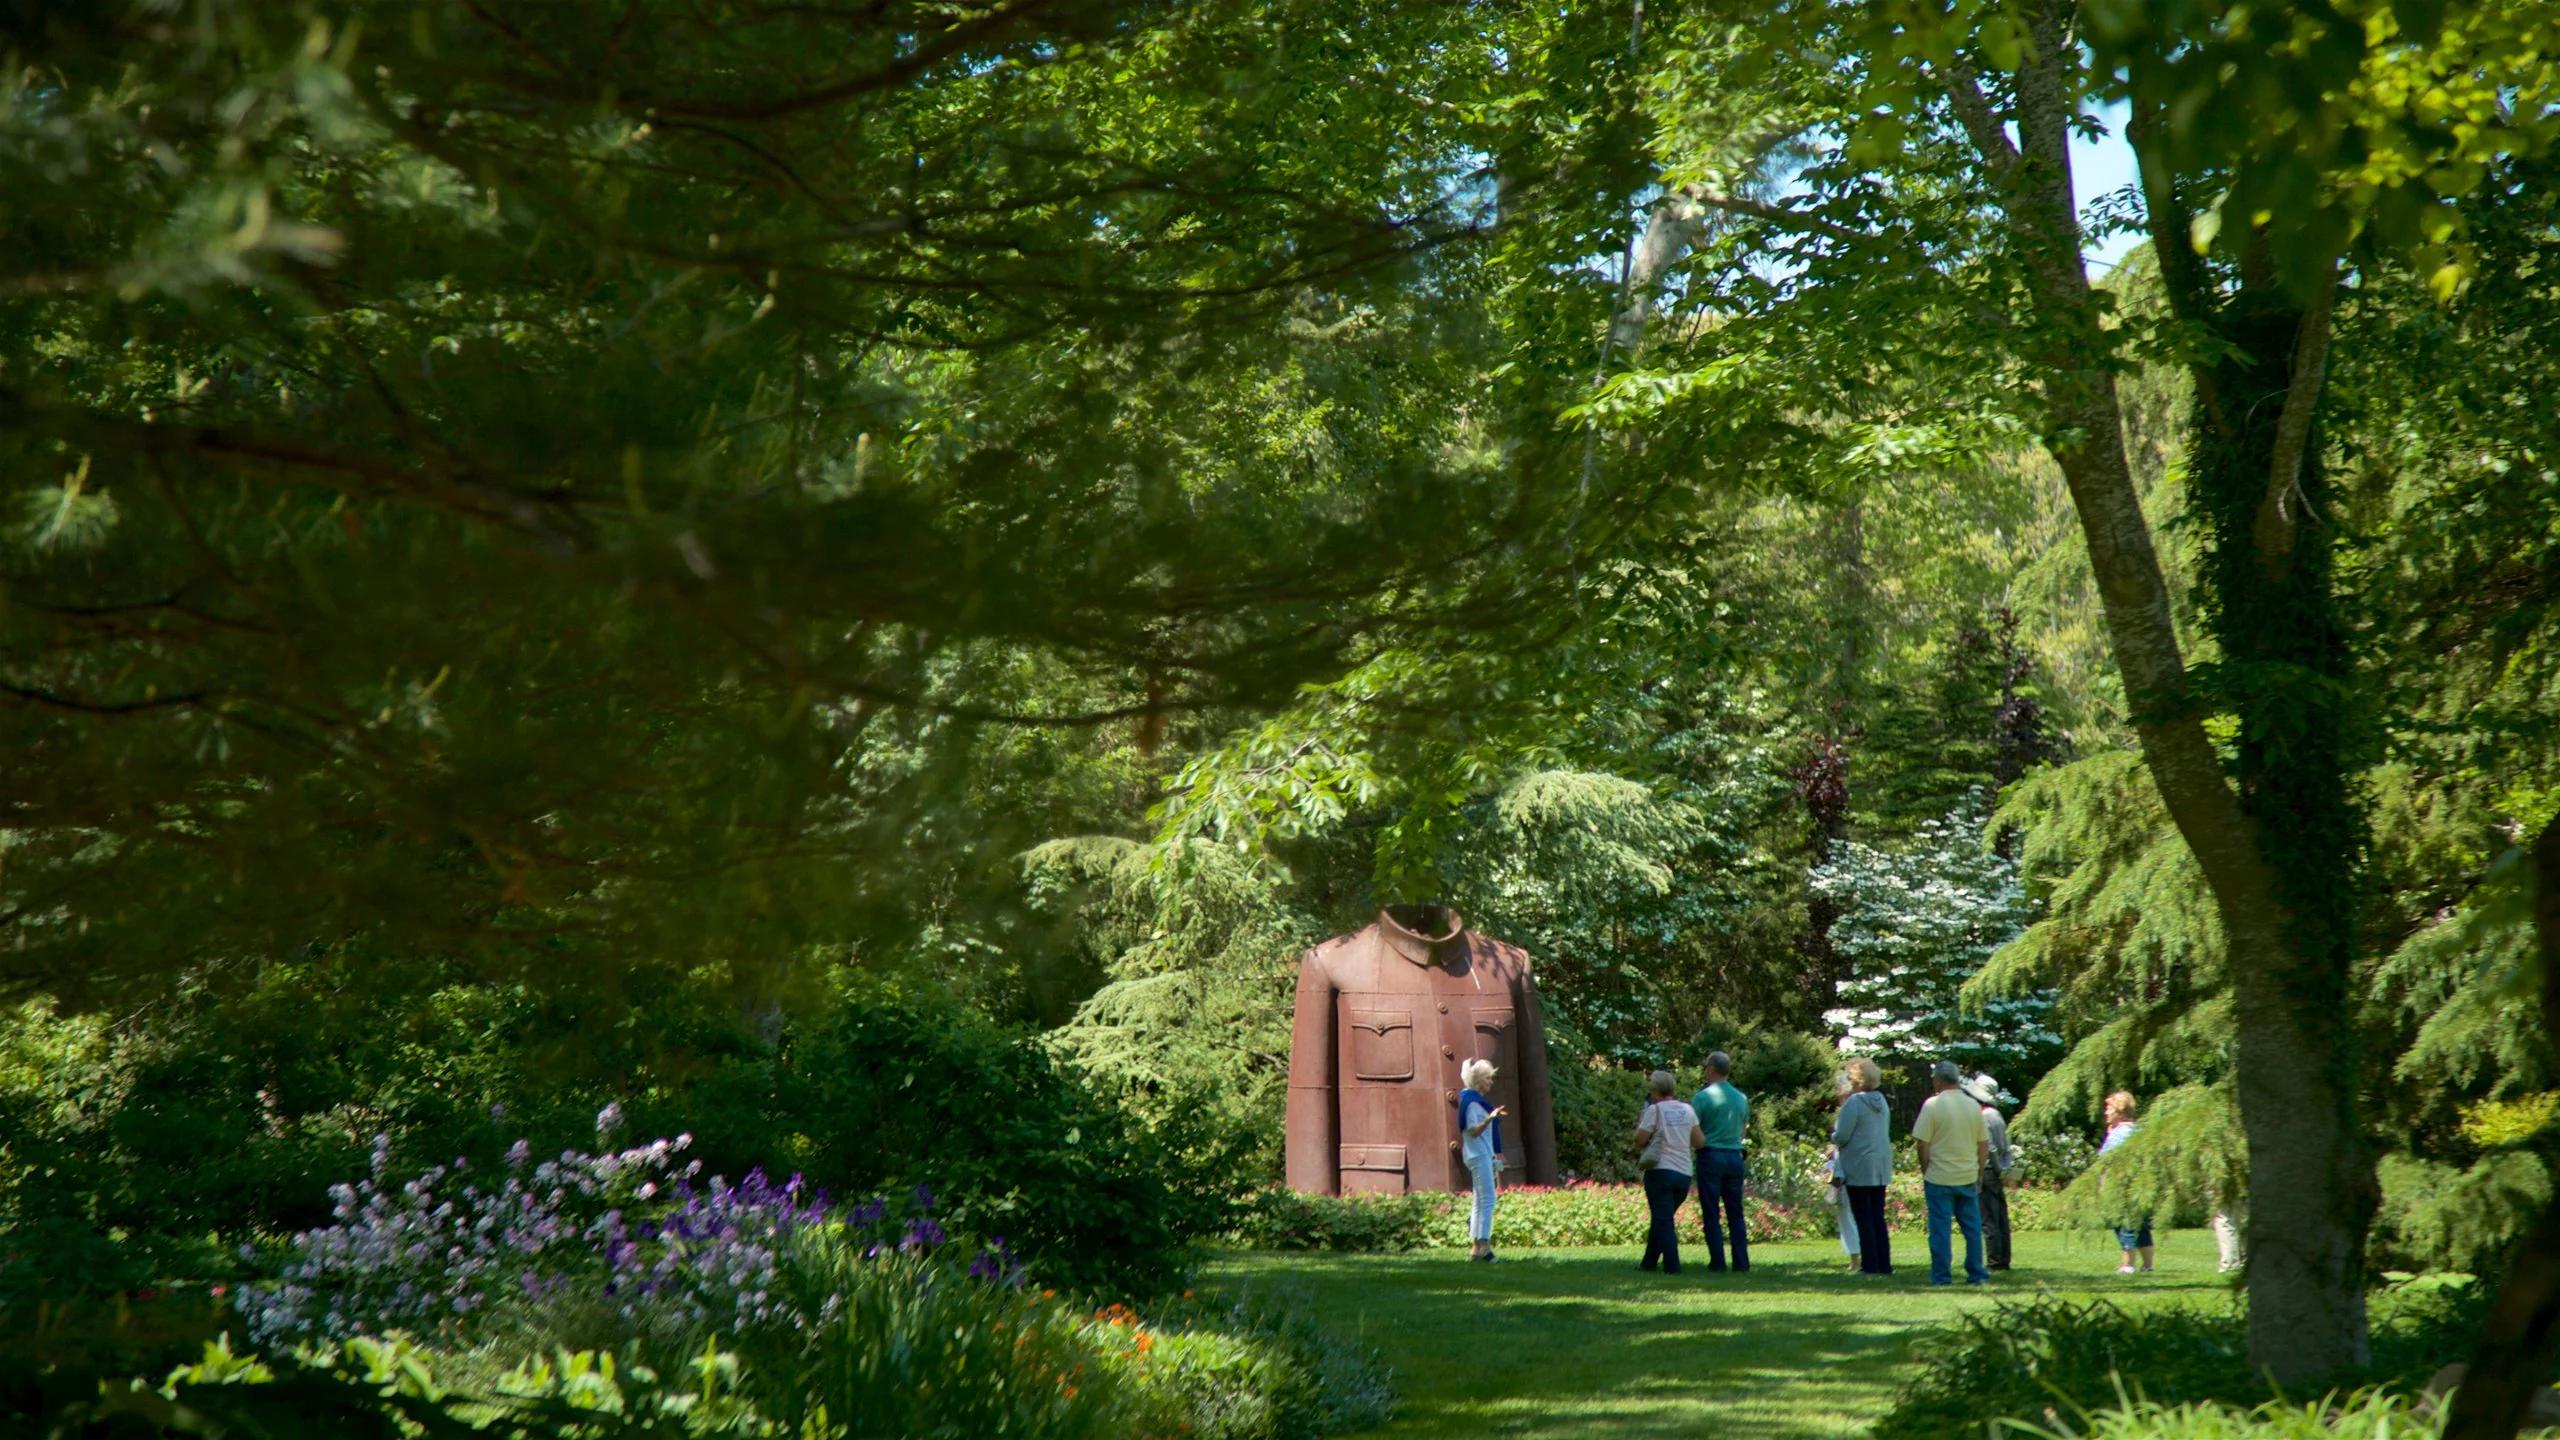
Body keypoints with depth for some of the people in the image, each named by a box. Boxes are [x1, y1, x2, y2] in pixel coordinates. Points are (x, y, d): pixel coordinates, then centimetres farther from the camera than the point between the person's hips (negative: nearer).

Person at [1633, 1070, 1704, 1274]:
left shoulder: (1655, 1110, -7)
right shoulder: (1687, 1110, 7)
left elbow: (1640, 1140, -7)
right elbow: (1699, 1142, 7)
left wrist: (1640, 1124, 10)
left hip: (1660, 1171, -5)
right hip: (1684, 1173, 5)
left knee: (1663, 1221, -2)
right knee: (1663, 1218, 17)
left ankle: (1672, 1265, -11)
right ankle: (1649, 1262, 24)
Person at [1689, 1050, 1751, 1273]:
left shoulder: (1702, 1097, -9)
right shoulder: (1742, 1098, 8)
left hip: (1710, 1156, -5)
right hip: (1735, 1156, 5)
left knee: (1711, 1214, 1)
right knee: (1736, 1213, 9)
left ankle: (1717, 1262, 0)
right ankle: (1741, 1262, 6)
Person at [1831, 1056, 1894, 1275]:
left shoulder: (1854, 1103, -15)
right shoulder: (1882, 1102, 9)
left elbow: (1841, 1137, -17)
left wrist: (1833, 1132, 6)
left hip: (1860, 1169, -7)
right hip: (1881, 1168, 7)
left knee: (1863, 1218, -1)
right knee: (1878, 1217, 13)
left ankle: (1870, 1265, 0)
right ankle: (1884, 1264, 13)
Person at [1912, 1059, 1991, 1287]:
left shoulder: (1933, 1105, -10)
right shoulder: (1973, 1106, 3)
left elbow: (1923, 1145, -11)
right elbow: (1984, 1145, 9)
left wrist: (1925, 1173, 1)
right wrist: (1979, 1174, 18)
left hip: (1939, 1178, -4)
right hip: (1968, 1178, 4)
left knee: (1940, 1228, 2)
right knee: (1972, 1227, 11)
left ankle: (1941, 1276, 4)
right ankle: (1976, 1274, 14)